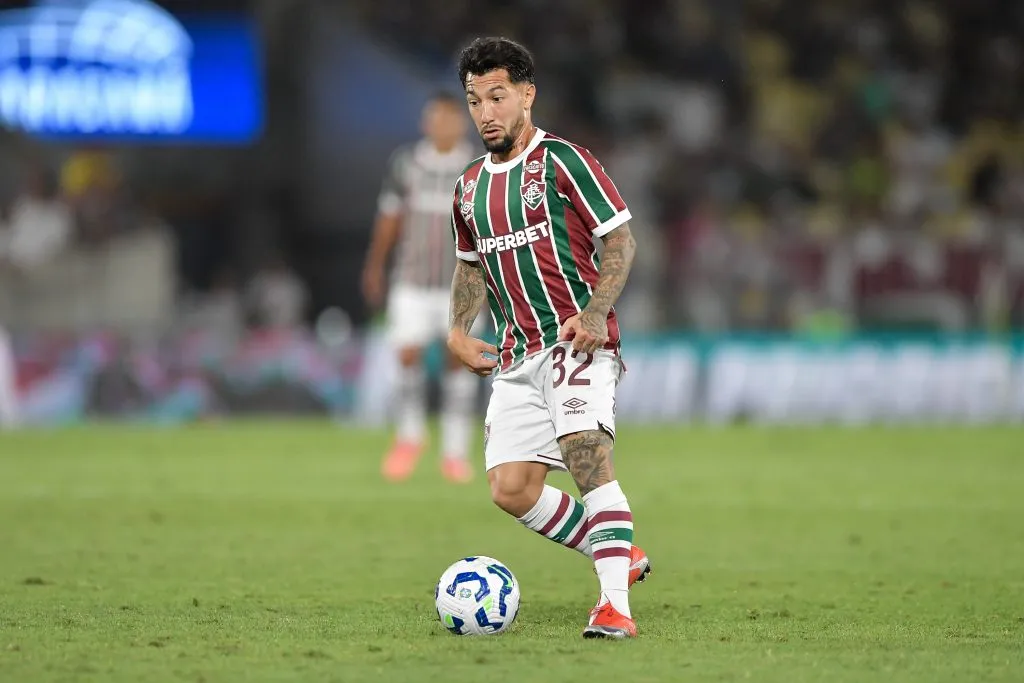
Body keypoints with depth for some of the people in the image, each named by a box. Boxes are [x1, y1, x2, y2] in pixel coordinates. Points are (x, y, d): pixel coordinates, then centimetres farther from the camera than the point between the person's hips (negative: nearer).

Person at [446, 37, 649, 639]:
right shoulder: (471, 186, 16)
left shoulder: (562, 161, -5)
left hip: (577, 342, -7)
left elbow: (621, 239, -6)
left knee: (587, 456, -26)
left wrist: (595, 312, -19)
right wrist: (459, 331, 14)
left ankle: (616, 606, -28)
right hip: (517, 357, 7)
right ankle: (622, 555, 17)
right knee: (511, 490, -3)